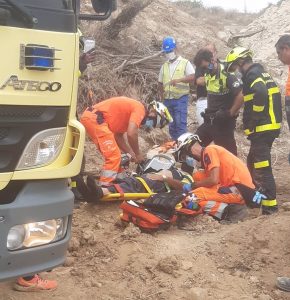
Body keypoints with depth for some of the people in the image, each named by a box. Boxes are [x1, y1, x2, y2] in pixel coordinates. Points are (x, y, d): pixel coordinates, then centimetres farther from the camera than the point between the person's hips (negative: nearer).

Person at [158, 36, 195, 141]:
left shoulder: (185, 63, -1)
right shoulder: (164, 66, 14)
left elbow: (193, 77, -13)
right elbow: (160, 83, 19)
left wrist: (179, 80, -27)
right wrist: (160, 94, 4)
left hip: (180, 99, -5)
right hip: (167, 100, 6)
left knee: (180, 123, -11)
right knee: (171, 124, 11)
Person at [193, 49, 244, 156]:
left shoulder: (227, 75, -20)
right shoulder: (209, 74, 5)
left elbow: (241, 95, -26)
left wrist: (230, 114, -17)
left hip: (223, 122, -8)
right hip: (210, 121, 8)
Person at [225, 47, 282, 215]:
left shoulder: (252, 74, -12)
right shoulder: (260, 72, 19)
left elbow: (261, 94, -31)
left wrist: (253, 120, -22)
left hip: (263, 128, -10)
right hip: (270, 125, 10)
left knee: (262, 166, -7)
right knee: (253, 162, 20)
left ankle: (270, 204, -4)